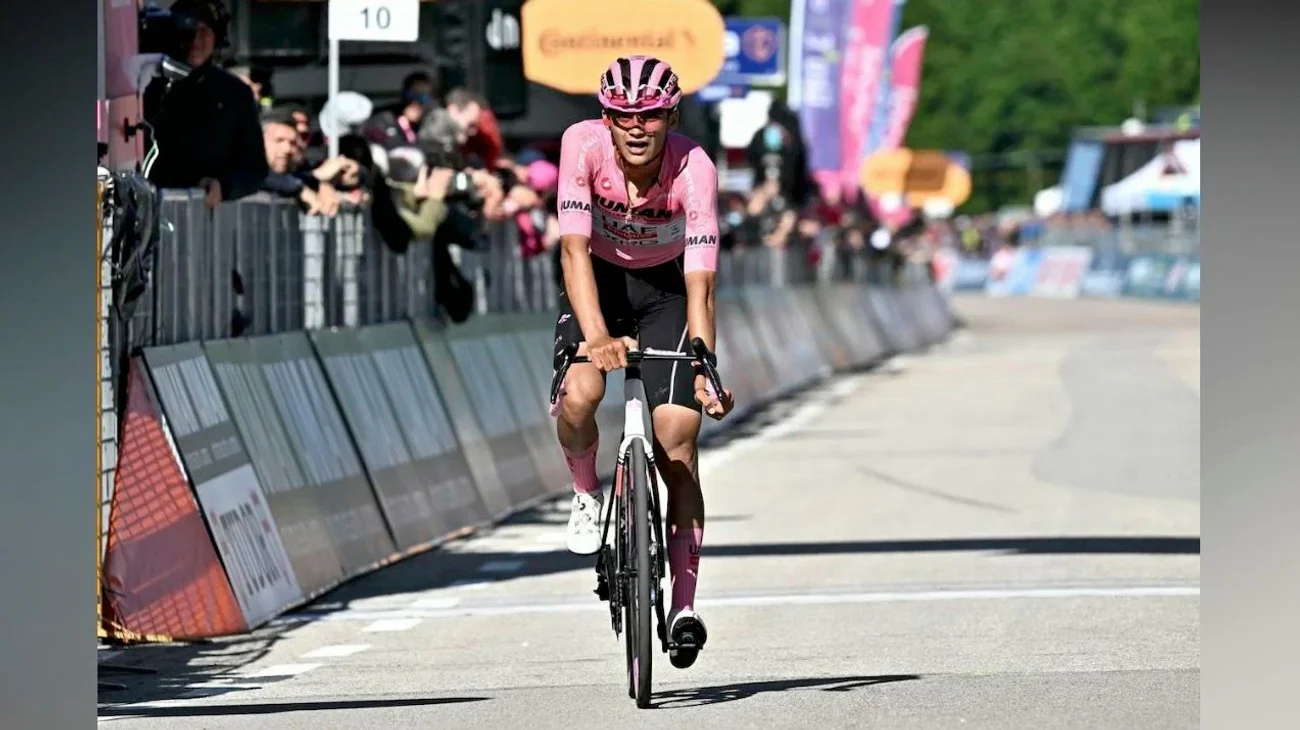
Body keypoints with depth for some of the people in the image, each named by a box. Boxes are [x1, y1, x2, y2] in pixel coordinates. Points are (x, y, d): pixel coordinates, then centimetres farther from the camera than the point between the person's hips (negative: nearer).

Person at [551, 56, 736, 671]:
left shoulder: (694, 169, -29)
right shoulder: (583, 146, -27)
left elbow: (699, 284, -31)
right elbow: (574, 249, -34)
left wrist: (704, 370, -41)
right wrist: (596, 337, -48)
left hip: (665, 289, 0)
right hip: (598, 282, 0)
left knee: (677, 439, -11)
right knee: (579, 395, -28)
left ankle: (684, 602, -4)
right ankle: (587, 494, 4)